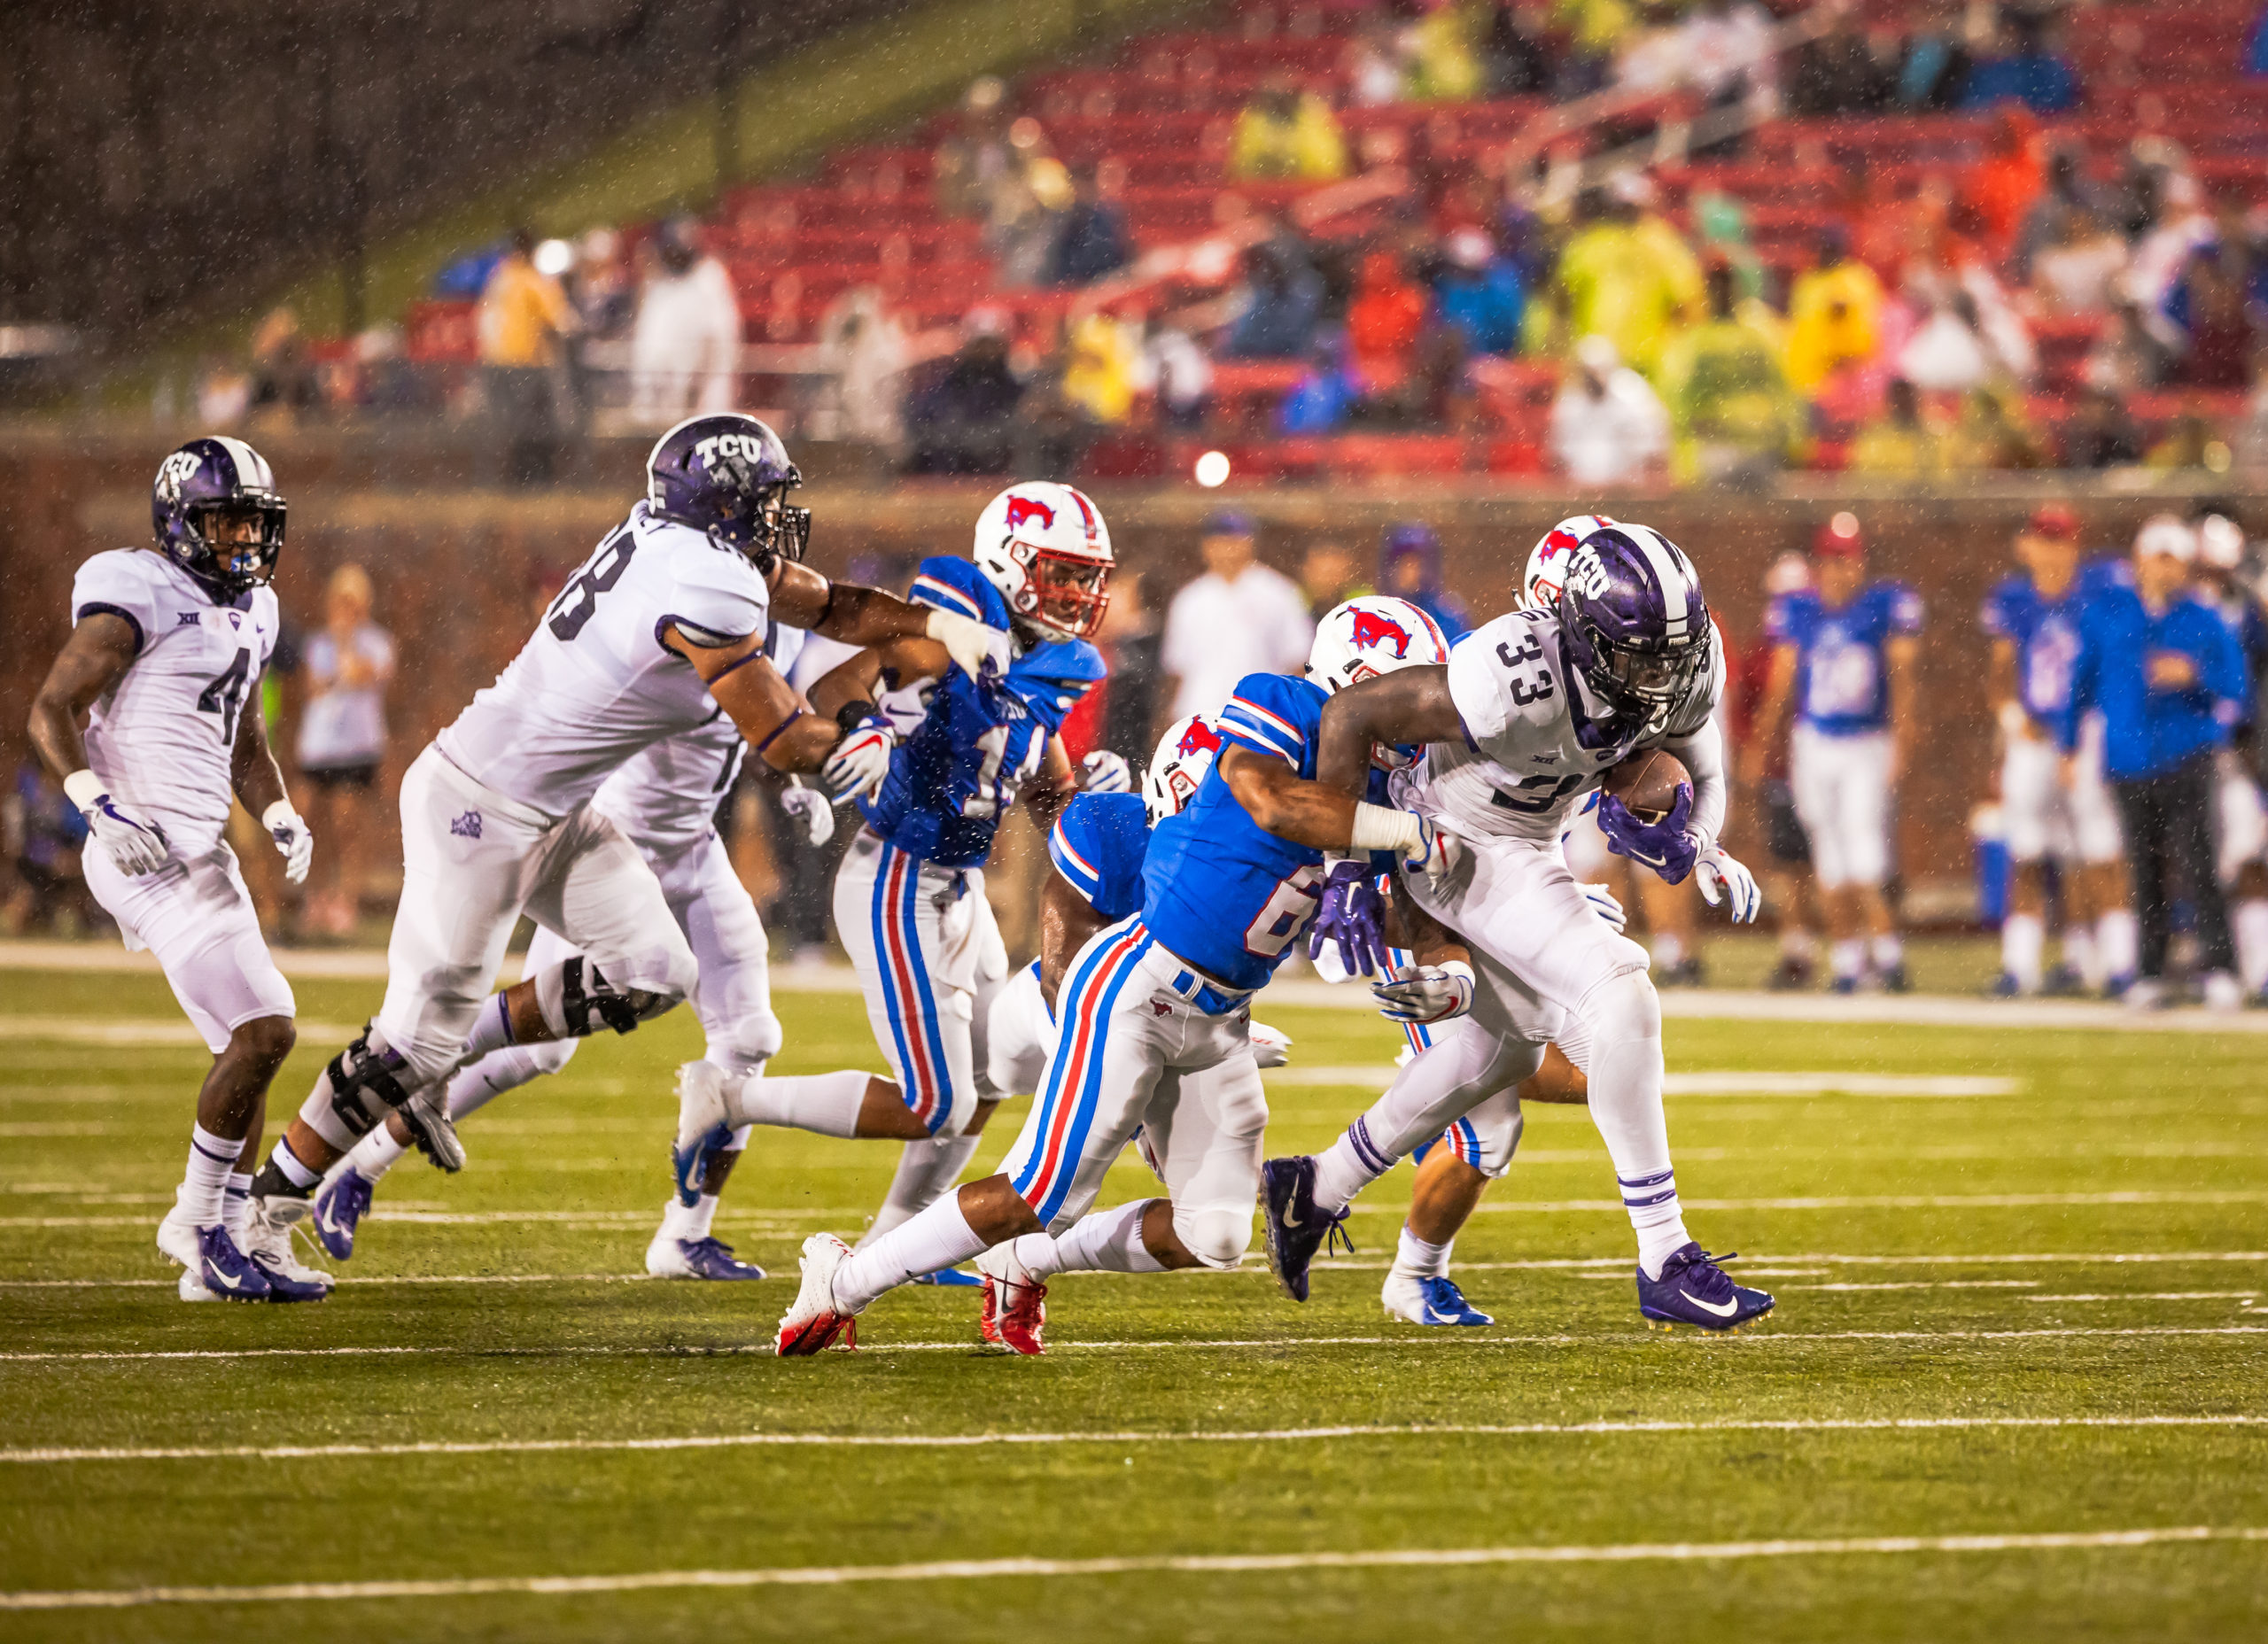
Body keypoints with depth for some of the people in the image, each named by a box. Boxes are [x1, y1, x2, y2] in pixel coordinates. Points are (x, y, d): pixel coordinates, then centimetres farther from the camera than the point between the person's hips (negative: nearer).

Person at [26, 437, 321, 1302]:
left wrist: (281, 817, 9)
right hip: (149, 849, -10)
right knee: (262, 1029, -14)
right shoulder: (139, 597, -10)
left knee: (248, 1046, 11)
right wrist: (102, 808, -24)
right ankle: (201, 1222, -2)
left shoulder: (248, 612, 18)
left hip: (198, 850, 10)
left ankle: (230, 1246, 16)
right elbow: (51, 711, -13)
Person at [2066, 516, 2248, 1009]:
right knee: (2145, 872, 5)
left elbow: (2234, 688, 2)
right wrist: (2068, 742, 13)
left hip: (2185, 759, -2)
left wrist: (2193, 676, -17)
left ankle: (2219, 969, -8)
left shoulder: (2203, 621, 3)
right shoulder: (2106, 612, 6)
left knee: (2195, 865, -10)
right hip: (2129, 761, 2)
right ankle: (2149, 973, 13)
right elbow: (2083, 678, 13)